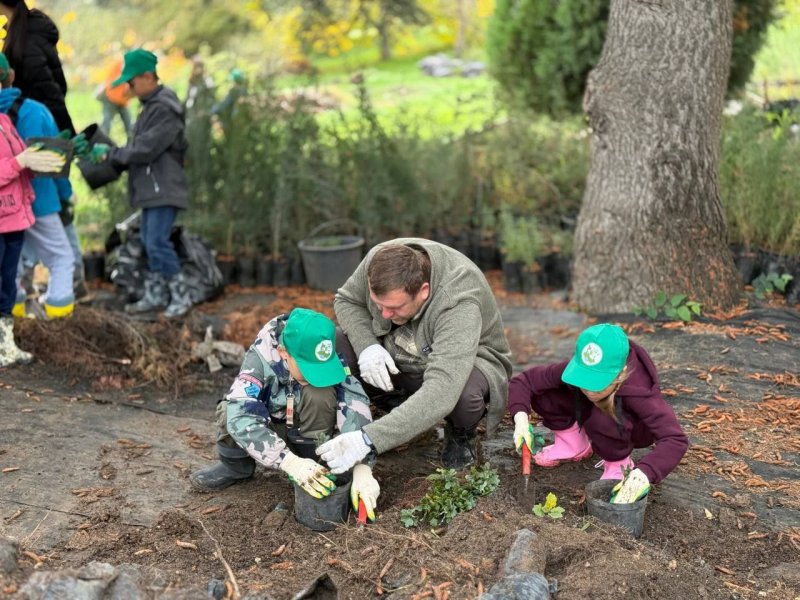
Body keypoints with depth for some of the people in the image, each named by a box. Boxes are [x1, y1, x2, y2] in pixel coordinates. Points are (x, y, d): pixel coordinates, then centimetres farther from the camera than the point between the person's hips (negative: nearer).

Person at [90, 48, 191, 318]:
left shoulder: (165, 109, -16)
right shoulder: (151, 106, 15)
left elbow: (146, 150, -21)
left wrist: (111, 153, -12)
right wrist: (111, 155, 4)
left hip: (164, 189, -10)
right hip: (152, 187, 10)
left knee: (158, 242, -10)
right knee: (149, 241, 13)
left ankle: (181, 296, 1)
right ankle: (155, 295, 22)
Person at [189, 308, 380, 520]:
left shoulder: (333, 359, -27)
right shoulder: (262, 357, -32)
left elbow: (355, 405, -36)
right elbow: (240, 415, -42)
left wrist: (362, 468, -47)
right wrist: (290, 462, -50)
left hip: (309, 429, 0)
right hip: (270, 427, 0)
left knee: (319, 395, -32)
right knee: (230, 412, -32)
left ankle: (313, 460, -9)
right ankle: (235, 466, -1)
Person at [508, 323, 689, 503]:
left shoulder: (639, 392, -41)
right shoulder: (573, 368, -31)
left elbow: (676, 440, -49)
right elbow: (522, 381, -21)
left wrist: (642, 476, -64)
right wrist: (521, 417, -40)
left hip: (636, 431, -4)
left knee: (602, 420, -39)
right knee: (543, 394, -21)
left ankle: (620, 464, -7)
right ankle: (574, 444, 5)